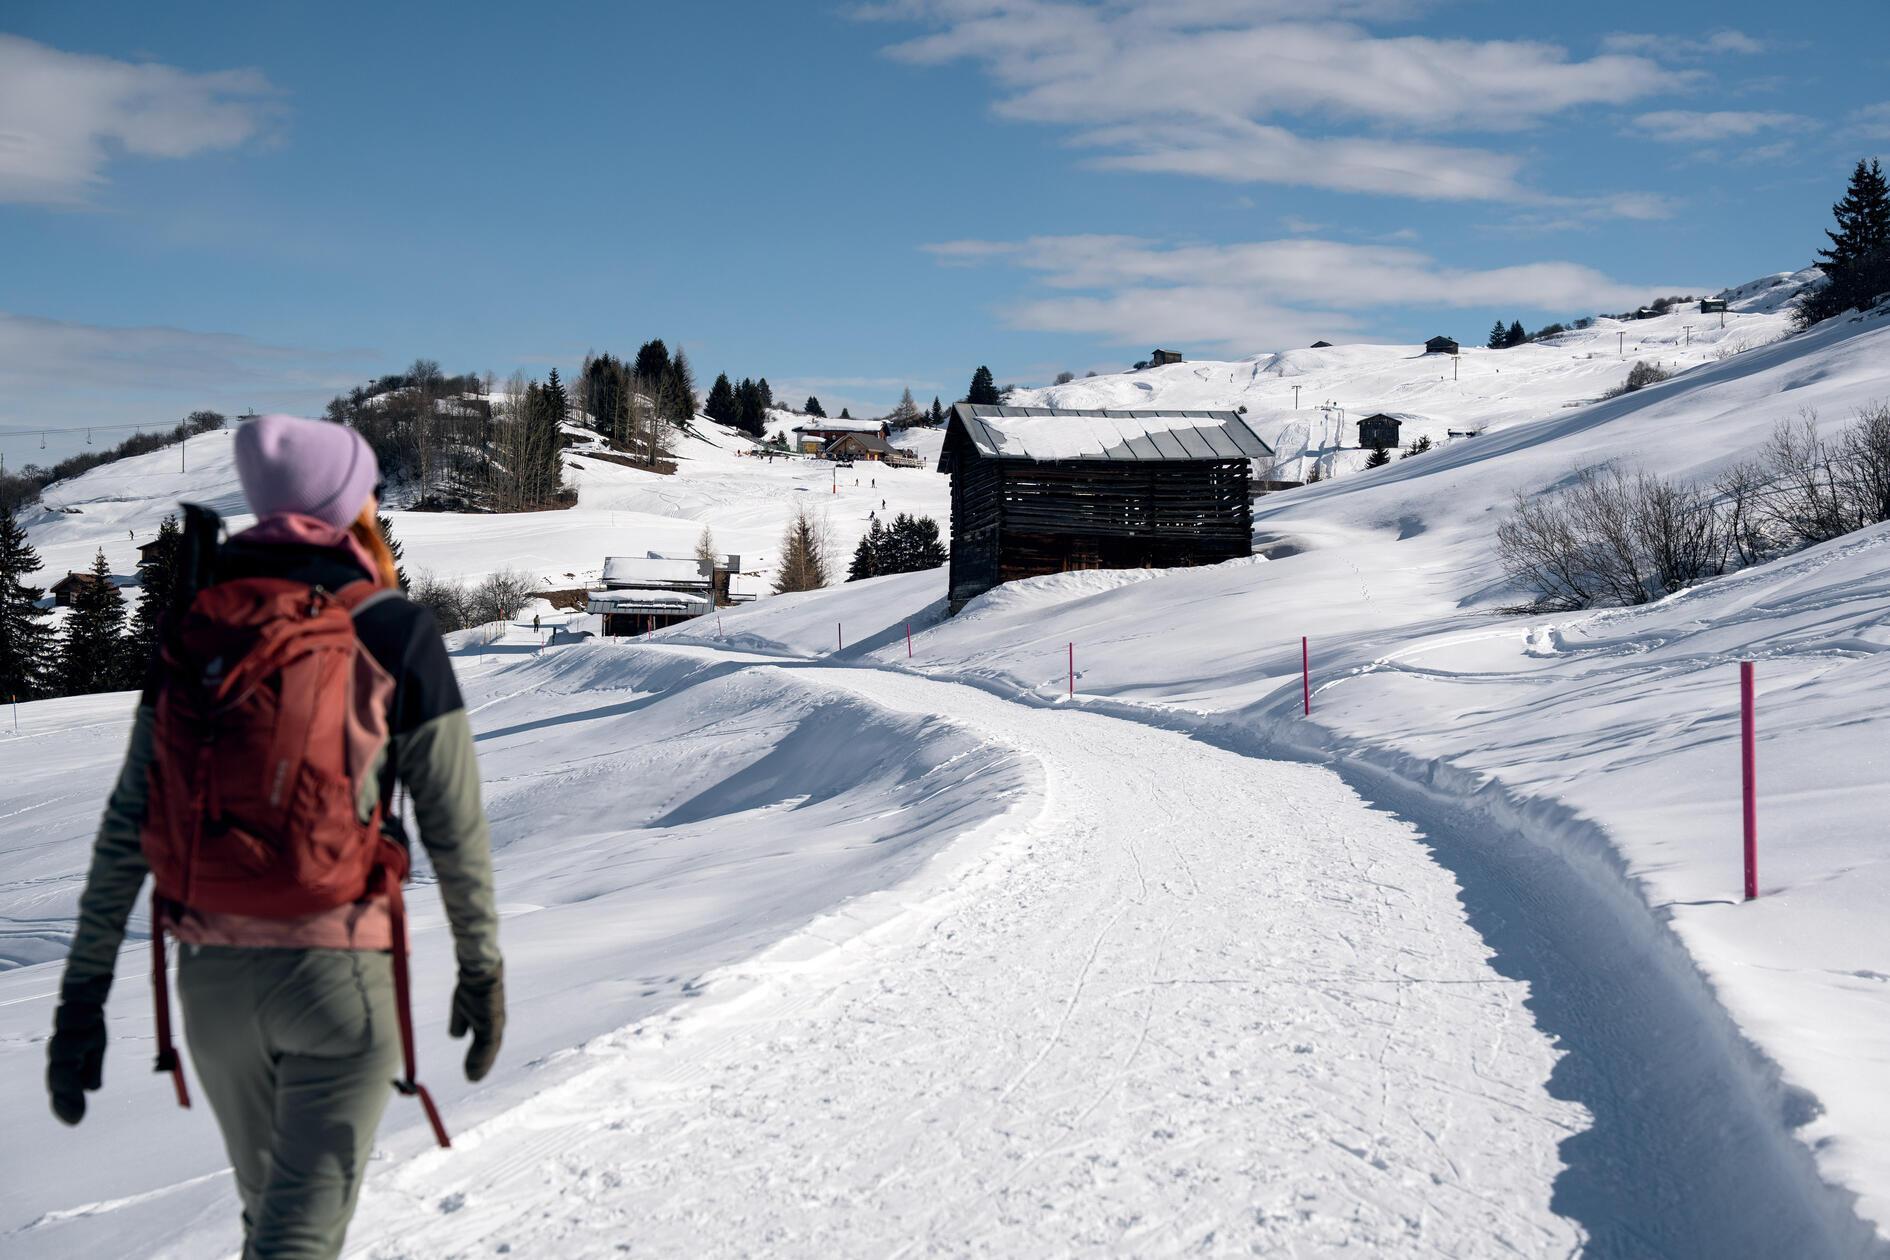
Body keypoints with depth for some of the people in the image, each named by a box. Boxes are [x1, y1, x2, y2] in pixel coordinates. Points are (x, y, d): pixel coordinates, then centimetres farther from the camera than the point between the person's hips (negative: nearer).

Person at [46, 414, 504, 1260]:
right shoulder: (395, 631, -5)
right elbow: (454, 825, -3)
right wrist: (483, 968, 8)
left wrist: (82, 994, 7)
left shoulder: (198, 629, 5)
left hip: (210, 972, 5)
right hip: (340, 969, -5)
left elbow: (126, 827, 2)